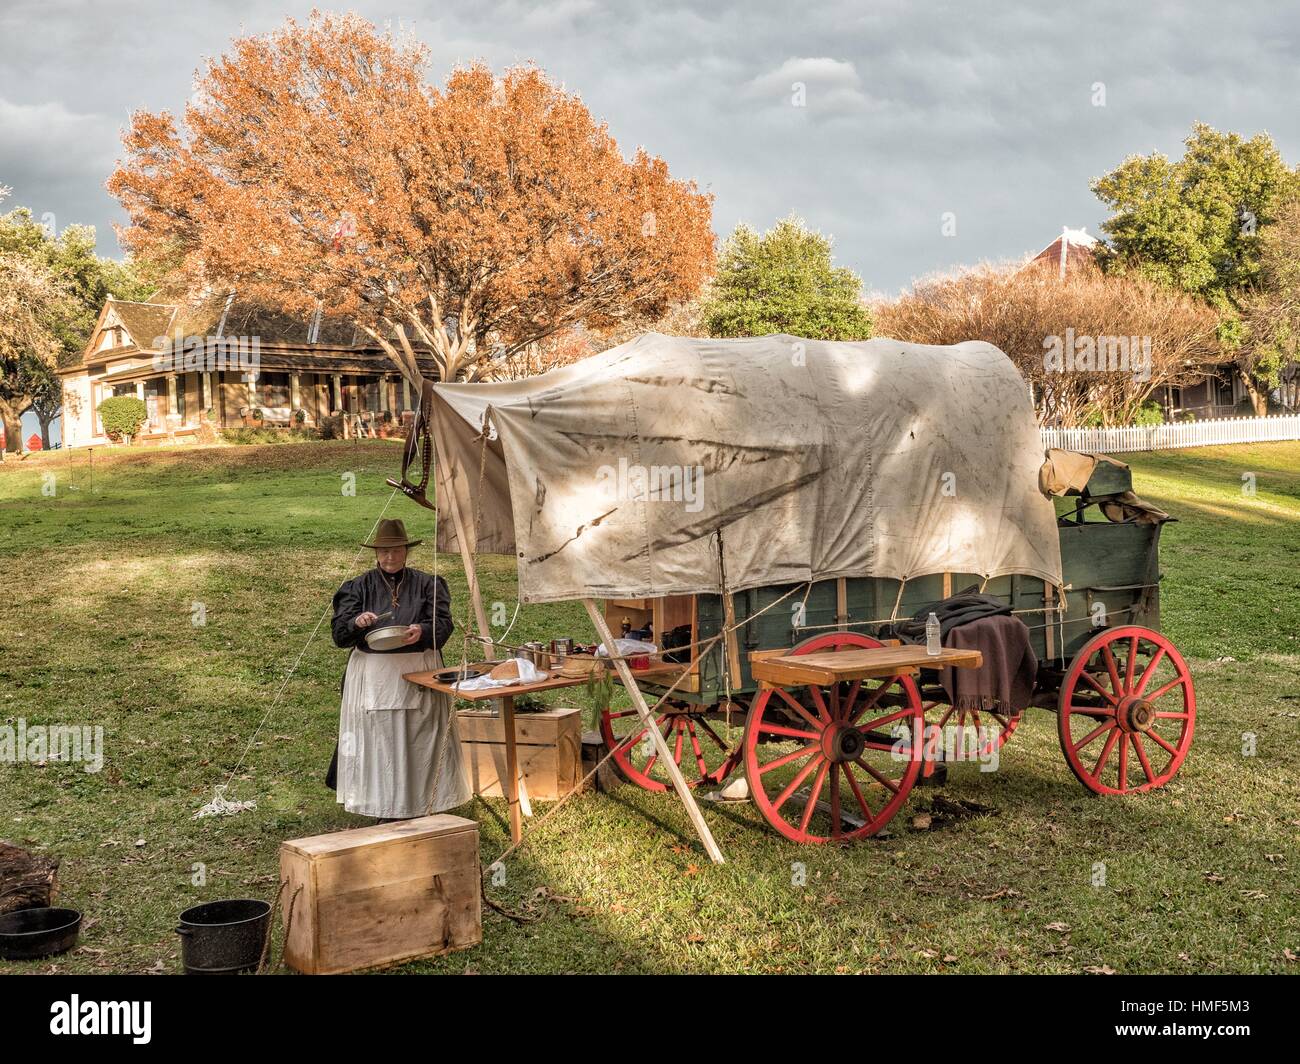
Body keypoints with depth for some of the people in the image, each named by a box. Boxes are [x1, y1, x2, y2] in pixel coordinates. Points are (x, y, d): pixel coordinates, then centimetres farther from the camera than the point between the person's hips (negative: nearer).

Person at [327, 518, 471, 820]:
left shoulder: (427, 584, 6)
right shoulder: (359, 587, 7)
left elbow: (444, 623, -2)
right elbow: (338, 632, 0)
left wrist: (422, 631, -23)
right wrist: (357, 622, -22)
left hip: (417, 674, 0)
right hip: (372, 675, 0)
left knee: (419, 740, 1)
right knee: (377, 742, 0)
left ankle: (421, 806, 11)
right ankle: (385, 812, 8)